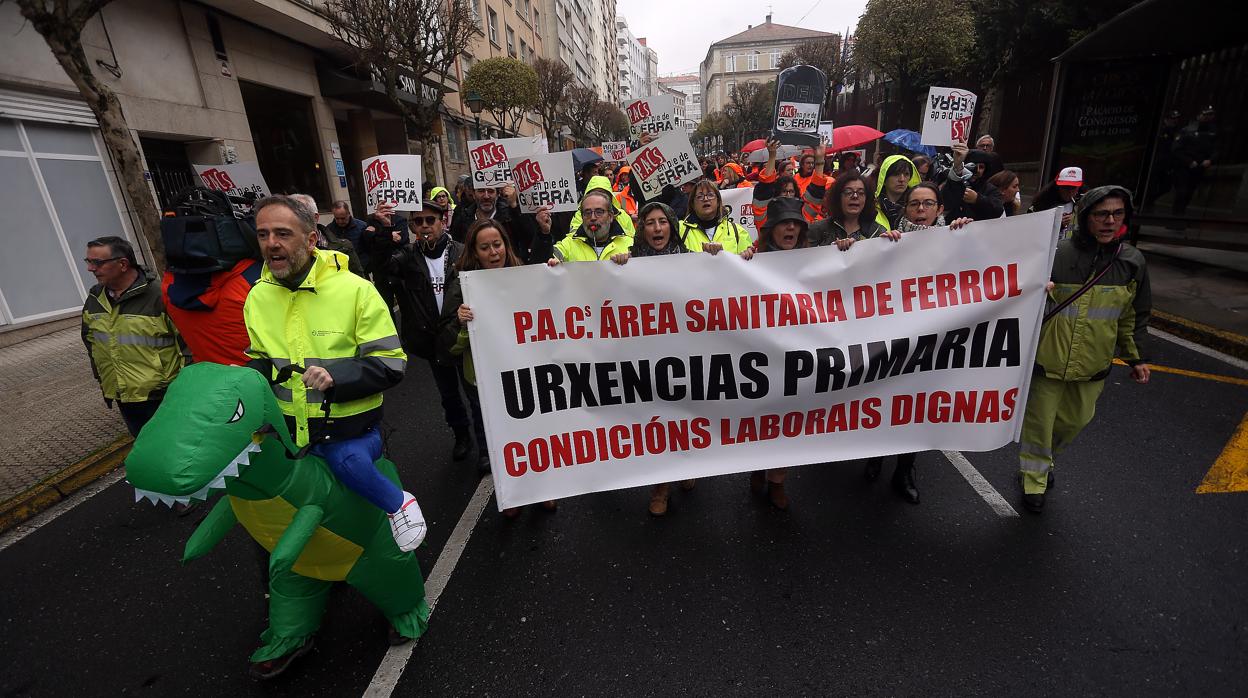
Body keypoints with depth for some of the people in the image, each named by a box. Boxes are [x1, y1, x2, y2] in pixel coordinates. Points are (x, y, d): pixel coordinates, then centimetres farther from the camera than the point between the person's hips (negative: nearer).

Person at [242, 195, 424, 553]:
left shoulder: (355, 290, -12)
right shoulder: (258, 297, 5)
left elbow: (390, 363, -13)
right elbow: (261, 359, 20)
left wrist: (335, 376, -28)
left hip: (349, 427, -6)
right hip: (290, 427, 6)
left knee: (347, 460, -31)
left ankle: (399, 504, -2)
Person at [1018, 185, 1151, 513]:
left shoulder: (1133, 262, 0)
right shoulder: (1056, 253, -15)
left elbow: (1134, 314, 12)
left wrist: (1137, 357, 15)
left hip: (1093, 363, 5)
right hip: (1047, 358, -4)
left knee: (1075, 420, 20)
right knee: (1038, 421, 7)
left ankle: (1043, 459, 47)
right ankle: (1034, 480, 28)